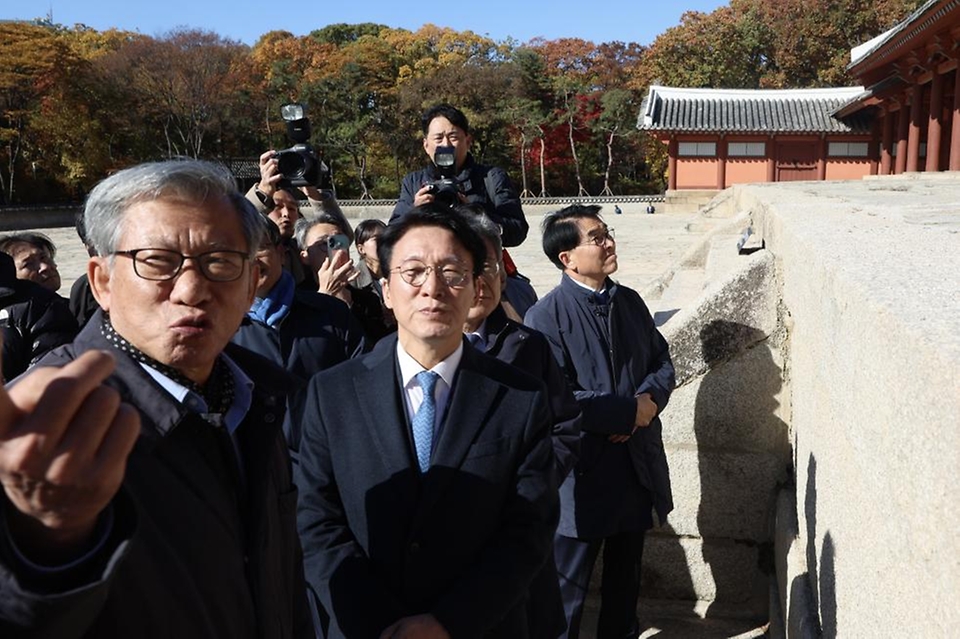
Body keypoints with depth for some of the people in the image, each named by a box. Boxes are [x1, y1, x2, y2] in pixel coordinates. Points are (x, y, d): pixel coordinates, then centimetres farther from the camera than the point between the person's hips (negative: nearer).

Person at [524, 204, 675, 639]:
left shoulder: (630, 301, 5)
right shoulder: (545, 317, -16)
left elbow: (662, 362, 11)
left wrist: (649, 400, -10)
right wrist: (630, 411, -18)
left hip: (637, 467, 6)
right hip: (583, 473, -6)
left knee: (625, 579, 23)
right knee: (568, 587, 10)